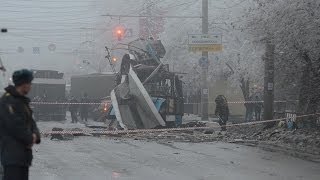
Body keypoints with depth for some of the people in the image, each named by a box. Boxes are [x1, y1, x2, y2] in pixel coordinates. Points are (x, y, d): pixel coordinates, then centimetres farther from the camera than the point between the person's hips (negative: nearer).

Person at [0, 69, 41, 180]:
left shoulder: (22, 101, 18)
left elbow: (30, 122, 18)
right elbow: (14, 125, -20)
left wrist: (35, 135, -4)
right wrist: (30, 139, -8)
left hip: (23, 154, 10)